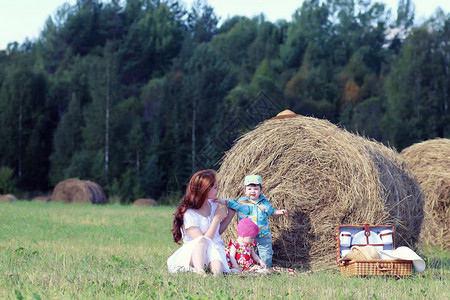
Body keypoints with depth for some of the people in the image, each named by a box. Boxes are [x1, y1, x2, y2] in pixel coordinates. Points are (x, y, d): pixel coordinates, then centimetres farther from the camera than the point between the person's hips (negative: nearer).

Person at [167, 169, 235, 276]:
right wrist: (217, 218, -15)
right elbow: (203, 240, -19)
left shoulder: (213, 205, 7)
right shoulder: (189, 214, -13)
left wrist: (230, 214, 10)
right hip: (193, 252, -2)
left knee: (217, 270, -41)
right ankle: (199, 271, -56)